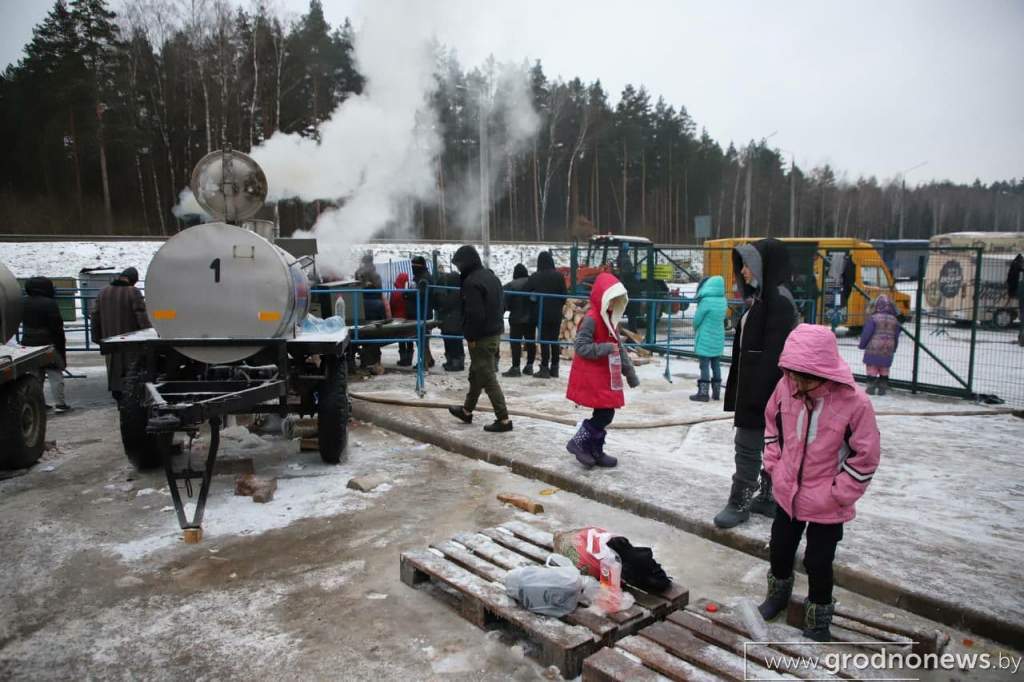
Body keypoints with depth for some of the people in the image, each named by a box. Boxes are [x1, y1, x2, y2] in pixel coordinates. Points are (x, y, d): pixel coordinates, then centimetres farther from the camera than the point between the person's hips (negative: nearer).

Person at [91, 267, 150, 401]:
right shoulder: (133, 292, -11)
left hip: (110, 339, 5)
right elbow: (142, 316, -16)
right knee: (130, 366, 0)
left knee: (114, 364, 14)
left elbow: (94, 315, 11)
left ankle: (116, 391, 19)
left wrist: (96, 336, 16)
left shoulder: (104, 292, 8)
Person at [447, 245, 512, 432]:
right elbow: (500, 306, 16)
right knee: (476, 374, 21)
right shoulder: (490, 276, 11)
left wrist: (471, 336, -14)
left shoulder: (472, 282, -20)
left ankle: (503, 419, -1)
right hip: (495, 331, 10)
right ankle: (467, 411, 35)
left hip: (482, 337, -10)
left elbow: (475, 314, -25)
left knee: (487, 378, -4)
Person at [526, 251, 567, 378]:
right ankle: (554, 368, 15)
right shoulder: (559, 276, -1)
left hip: (542, 314, -3)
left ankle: (545, 368, -1)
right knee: (554, 340, 11)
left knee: (544, 340, 0)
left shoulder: (535, 277, -7)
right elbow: (564, 295, 2)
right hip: (556, 314, 3)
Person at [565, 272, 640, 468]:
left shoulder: (610, 320, 14)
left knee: (605, 414, 11)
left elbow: (619, 349, 19)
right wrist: (604, 349, -29)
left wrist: (630, 373, 19)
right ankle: (578, 442, 5)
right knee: (605, 414, -10)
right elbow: (581, 346, -21)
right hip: (591, 376, -9)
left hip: (605, 375, 9)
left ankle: (595, 451, 22)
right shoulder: (591, 319, -16)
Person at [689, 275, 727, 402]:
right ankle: (716, 392, 19)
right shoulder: (723, 301, 1)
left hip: (705, 339, -6)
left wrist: (696, 329, 9)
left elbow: (697, 319, -11)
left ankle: (703, 393, 2)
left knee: (704, 365, -1)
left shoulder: (706, 301, -19)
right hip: (718, 338, 7)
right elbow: (721, 318, 9)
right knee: (715, 364, 13)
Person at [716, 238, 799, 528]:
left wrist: (756, 394, -24)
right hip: (756, 387, 10)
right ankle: (768, 499, 26)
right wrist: (740, 388, 18)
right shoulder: (764, 297, 12)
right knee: (770, 445, 16)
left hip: (765, 390, -10)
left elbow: (773, 353, -23)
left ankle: (739, 503, 8)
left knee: (747, 444, -2)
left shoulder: (778, 300, -17)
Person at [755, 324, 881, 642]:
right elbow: (772, 423, 7)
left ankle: (818, 619, 35)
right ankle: (779, 593, 51)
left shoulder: (855, 402, -25)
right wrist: (773, 464, 4)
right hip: (787, 491, 4)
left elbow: (865, 457, -16)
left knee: (818, 563, 10)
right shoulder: (787, 387, -13)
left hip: (826, 504, -4)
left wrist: (837, 493, -14)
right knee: (780, 548, 22)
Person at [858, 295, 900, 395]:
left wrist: (862, 345, 2)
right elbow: (896, 336, 11)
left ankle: (871, 388, 5)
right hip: (888, 349, 4)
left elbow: (866, 333, -11)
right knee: (884, 369, 12)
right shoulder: (894, 320, 4)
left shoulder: (874, 318, -12)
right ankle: (882, 388, 16)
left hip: (873, 348, -4)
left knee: (872, 368, 3)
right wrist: (893, 349, 22)